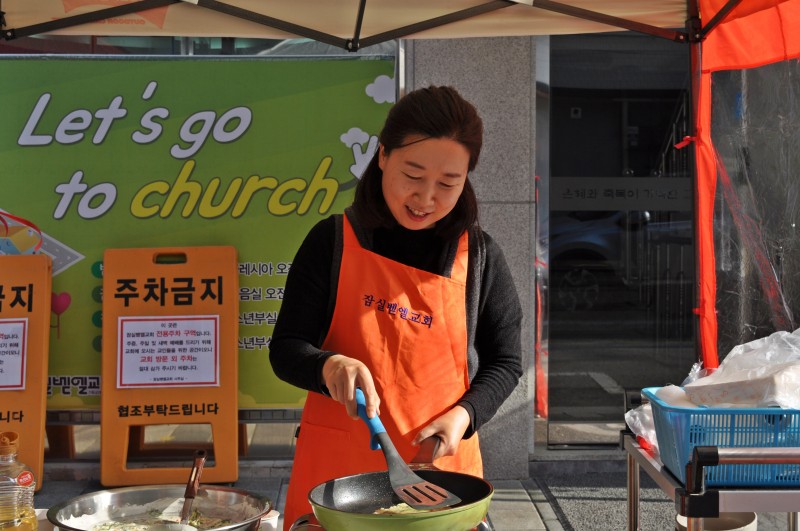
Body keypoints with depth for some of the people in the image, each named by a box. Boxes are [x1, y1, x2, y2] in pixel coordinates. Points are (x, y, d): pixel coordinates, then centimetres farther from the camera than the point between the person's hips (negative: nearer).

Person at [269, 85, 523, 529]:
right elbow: (286, 350, -4)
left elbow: (504, 362, 7)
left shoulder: (479, 256, 0)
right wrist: (330, 366, -25)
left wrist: (464, 415, -11)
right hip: (336, 463, -1)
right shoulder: (332, 241, -3)